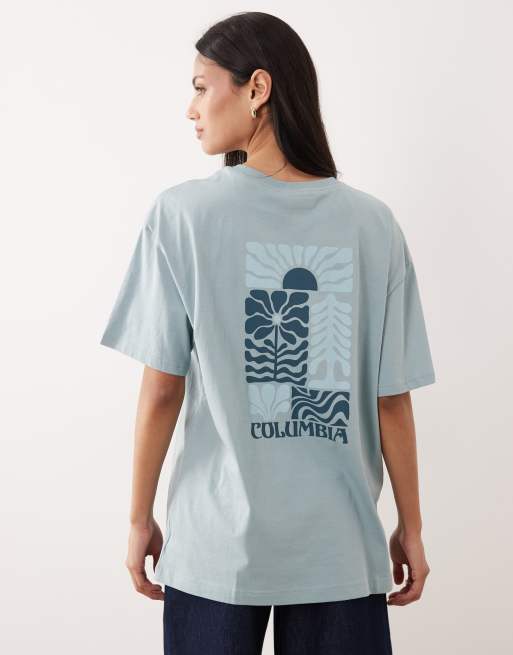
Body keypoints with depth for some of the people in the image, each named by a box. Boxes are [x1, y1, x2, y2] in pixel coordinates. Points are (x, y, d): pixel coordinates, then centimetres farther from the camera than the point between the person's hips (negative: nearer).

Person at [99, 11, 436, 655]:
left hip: (214, 547, -1)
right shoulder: (372, 223, -4)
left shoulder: (180, 214, -9)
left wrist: (141, 517, 5)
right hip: (340, 551, 1)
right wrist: (410, 526, 9)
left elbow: (162, 389, -8)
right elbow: (393, 398, -3)